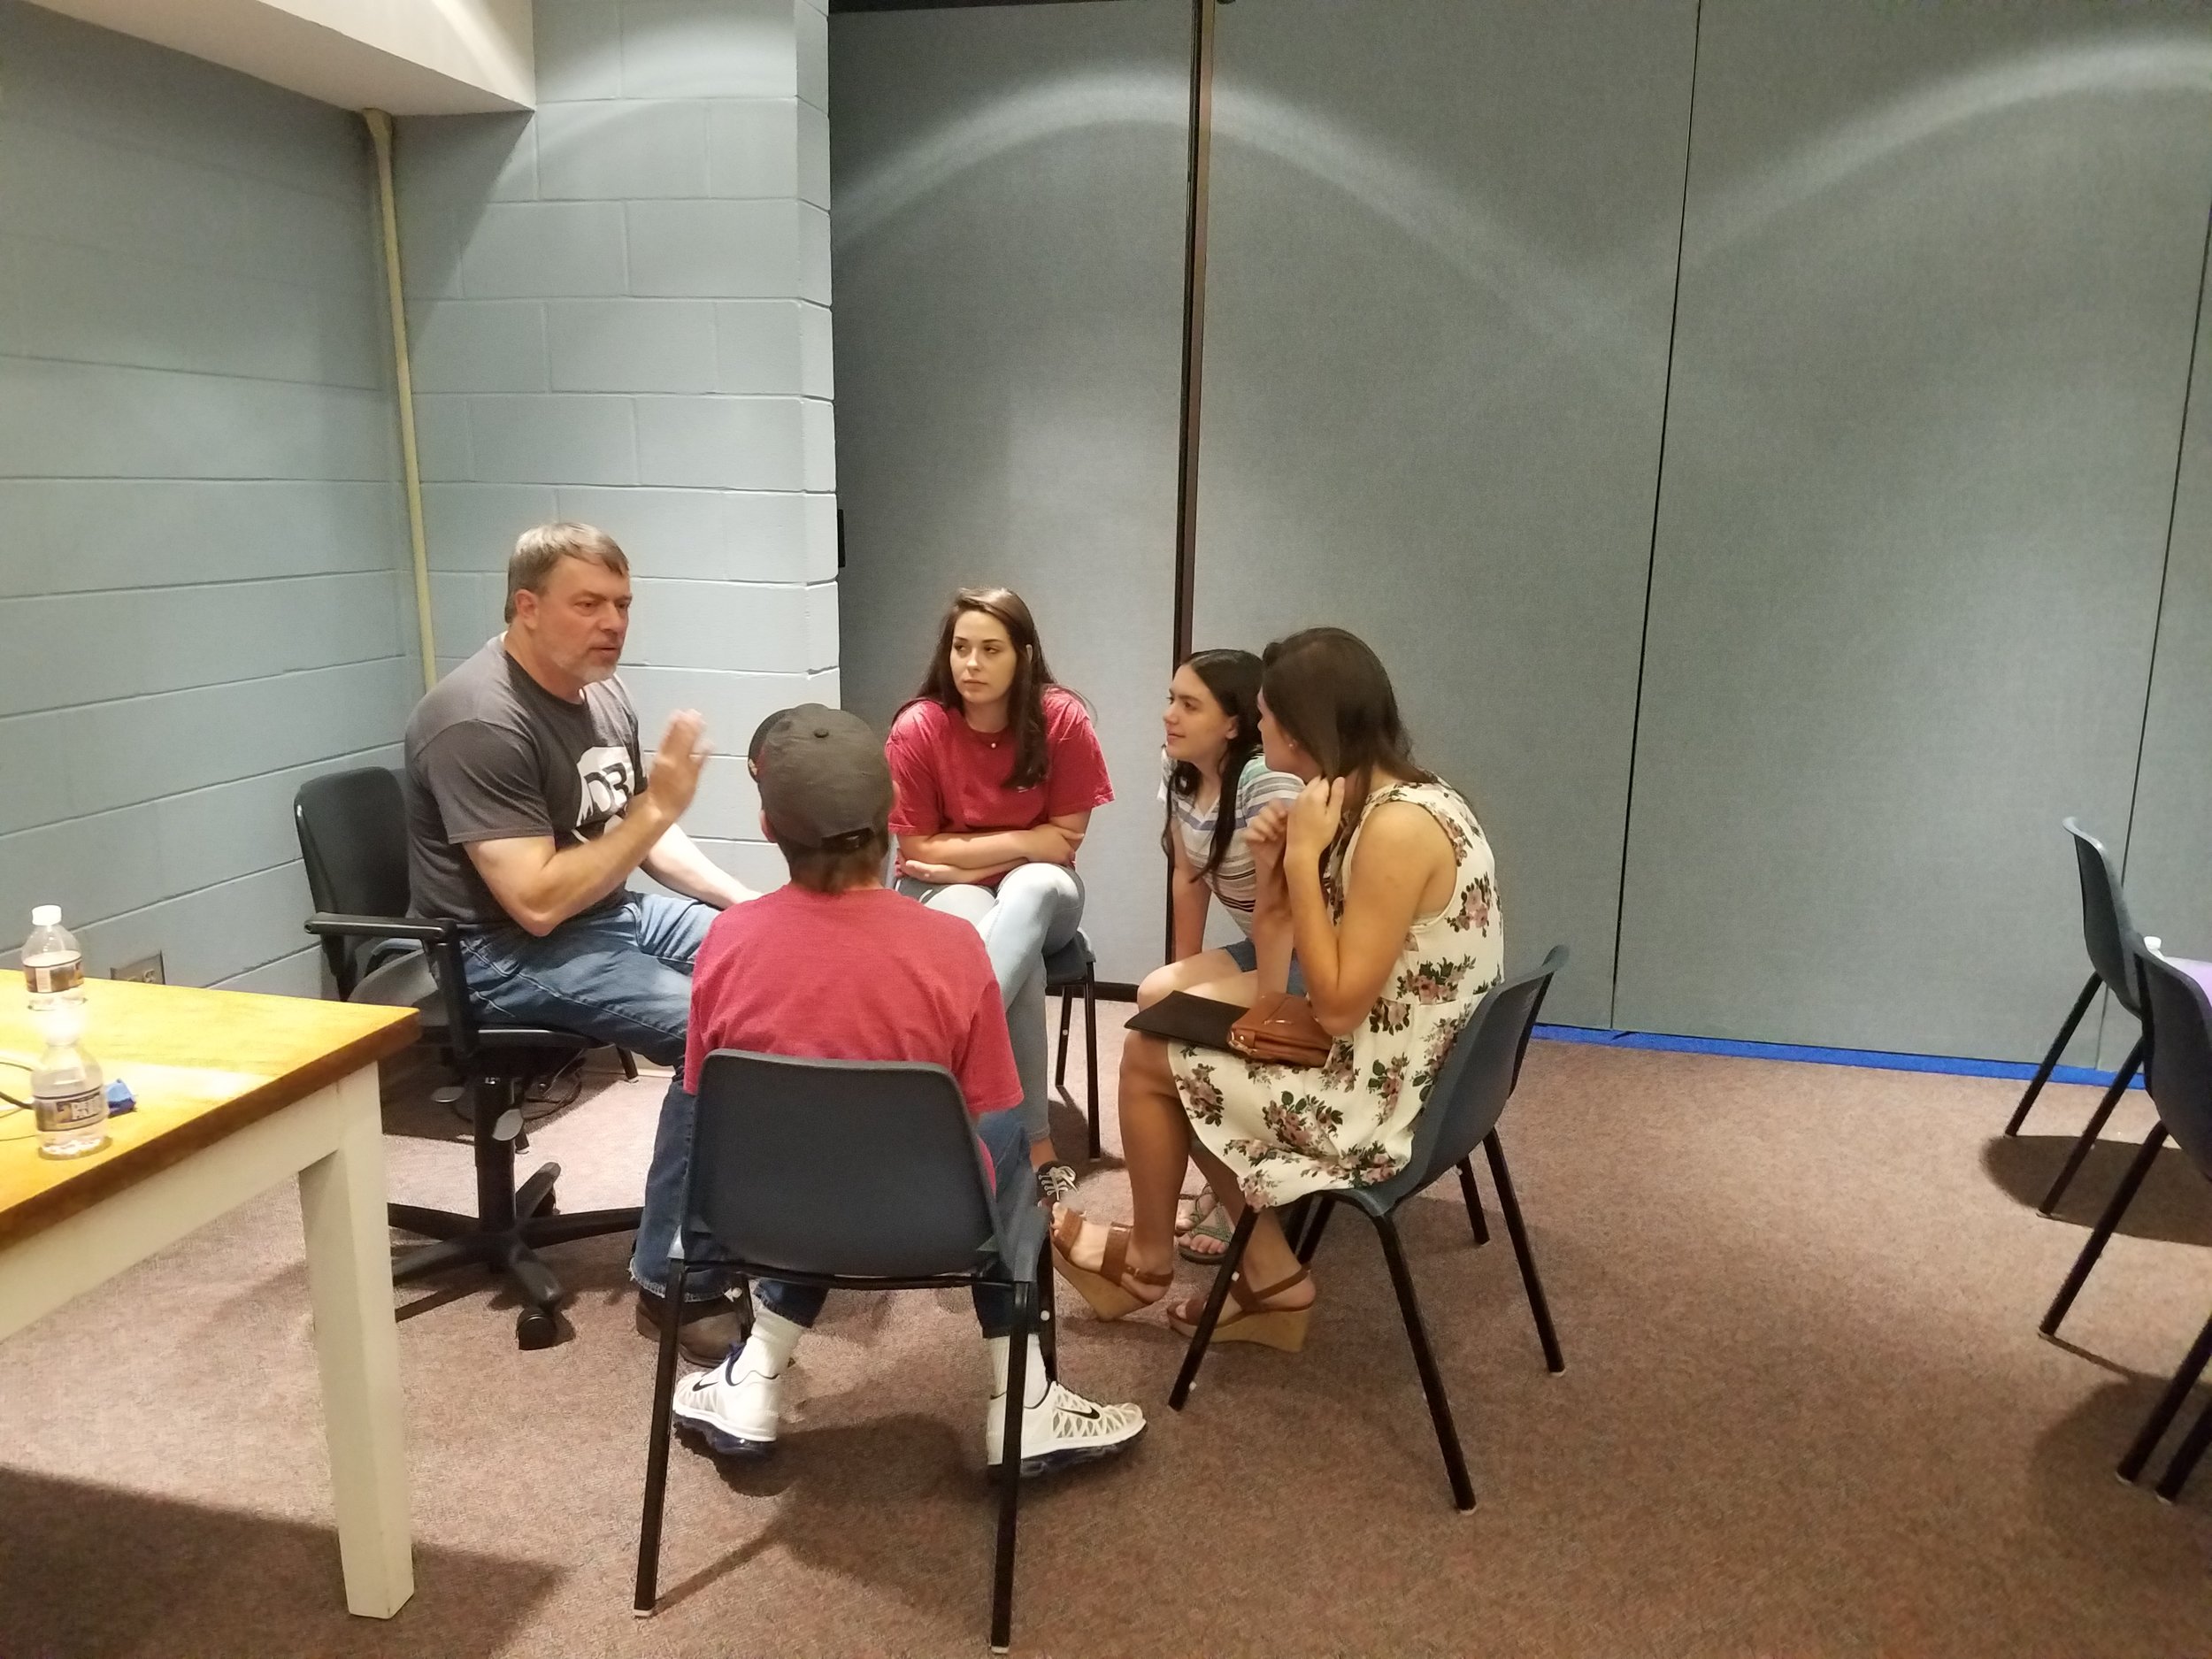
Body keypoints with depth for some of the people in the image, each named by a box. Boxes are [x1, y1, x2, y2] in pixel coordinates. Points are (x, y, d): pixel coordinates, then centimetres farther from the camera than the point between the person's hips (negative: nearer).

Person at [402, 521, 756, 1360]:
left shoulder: (602, 691, 6)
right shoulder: (479, 722, -21)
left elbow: (640, 838, 16)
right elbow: (537, 903, -27)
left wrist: (746, 902, 3)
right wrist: (657, 807, -25)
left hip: (615, 912, 9)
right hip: (505, 954, -9)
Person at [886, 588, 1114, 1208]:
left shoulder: (1062, 718, -14)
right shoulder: (918, 727, -16)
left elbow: (1065, 838, -10)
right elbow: (919, 850, -11)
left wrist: (967, 851, -15)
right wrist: (1019, 841, -15)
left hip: (1038, 892, 1)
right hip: (943, 895, -1)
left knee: (1031, 886, -36)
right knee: (1003, 943, -33)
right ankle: (1034, 1142, -26)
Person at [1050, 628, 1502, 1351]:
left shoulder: (1397, 828, -25)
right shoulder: (1404, 799, 5)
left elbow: (1337, 1006, -23)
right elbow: (1340, 984, 7)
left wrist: (1303, 858, -20)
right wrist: (1277, 870, -7)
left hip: (1385, 1103, -10)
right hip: (1412, 1070, 10)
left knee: (1150, 1055, 3)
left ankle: (1149, 1259, 27)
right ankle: (1270, 1280, 18)